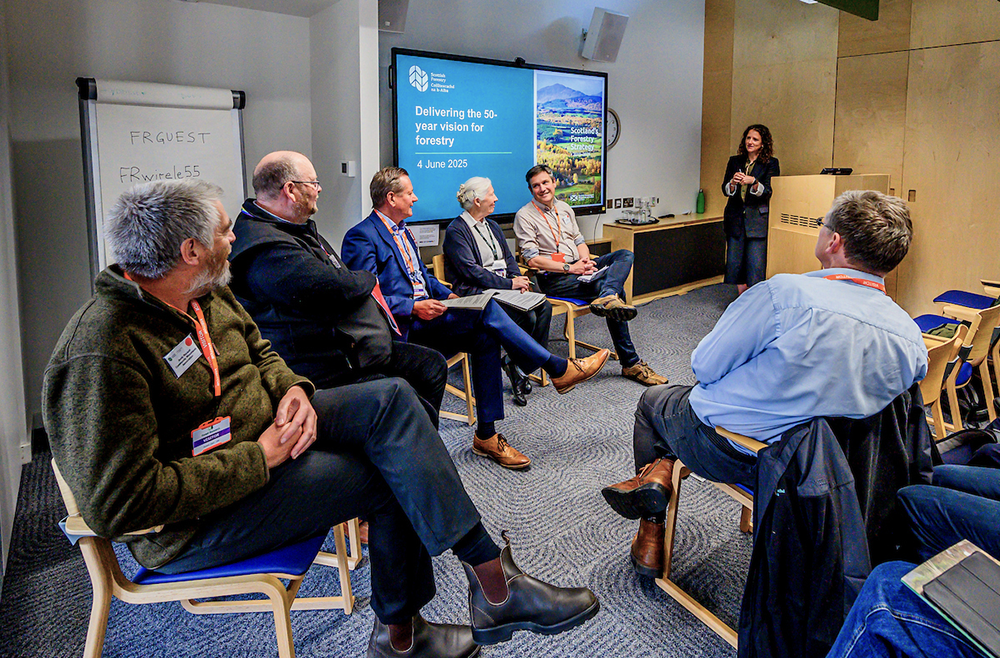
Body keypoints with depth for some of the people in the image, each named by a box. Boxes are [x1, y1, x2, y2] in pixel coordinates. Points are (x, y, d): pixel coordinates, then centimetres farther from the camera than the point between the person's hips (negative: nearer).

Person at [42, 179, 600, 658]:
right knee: (396, 475, -18)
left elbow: (259, 351, 16)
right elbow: (121, 503, -29)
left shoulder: (206, 294, 1)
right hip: (196, 523, -8)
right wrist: (260, 457, -26)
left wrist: (292, 391, -7)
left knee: (389, 398, -9)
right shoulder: (104, 352, -26)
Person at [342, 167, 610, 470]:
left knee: (485, 338, -17)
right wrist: (414, 307, -24)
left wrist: (448, 294, 8)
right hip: (401, 325, -9)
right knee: (486, 308, -23)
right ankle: (559, 368, -14)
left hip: (424, 313, 9)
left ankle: (486, 435, -11)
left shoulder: (402, 230, 21)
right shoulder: (361, 237, -9)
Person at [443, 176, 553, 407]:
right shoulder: (456, 231, -5)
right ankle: (515, 365, -8)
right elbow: (471, 271, -15)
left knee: (544, 306, -18)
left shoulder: (492, 226, 22)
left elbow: (508, 259, 19)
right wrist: (509, 284, -18)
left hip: (503, 287, 8)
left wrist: (518, 280, -3)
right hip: (476, 292, -8)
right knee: (527, 316, -28)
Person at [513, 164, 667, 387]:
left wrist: (585, 260, -3)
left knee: (625, 254, -16)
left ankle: (607, 298, -46)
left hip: (576, 266, 7)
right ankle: (630, 363, -20)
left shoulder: (564, 208, 19)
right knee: (617, 291, -23)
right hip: (553, 277, -7)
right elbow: (532, 259, -12)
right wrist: (569, 268, -18)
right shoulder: (525, 216, -3)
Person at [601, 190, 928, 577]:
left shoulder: (785, 294, -28)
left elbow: (705, 366, -18)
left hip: (726, 454, -6)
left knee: (653, 398, 25)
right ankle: (661, 471, 23)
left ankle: (651, 533, 26)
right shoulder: (910, 336, -10)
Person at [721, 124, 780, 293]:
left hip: (758, 220, -3)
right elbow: (725, 190, 5)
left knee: (756, 265, -5)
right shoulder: (734, 161, 10)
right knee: (734, 262, 5)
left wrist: (753, 182, -26)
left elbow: (768, 191, -8)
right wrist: (733, 182, -18)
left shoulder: (771, 164, 1)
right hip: (736, 219, 3)